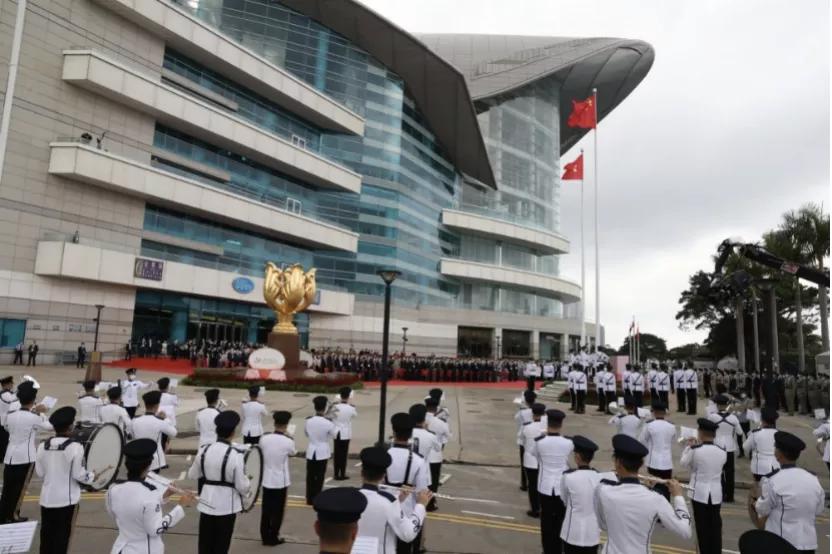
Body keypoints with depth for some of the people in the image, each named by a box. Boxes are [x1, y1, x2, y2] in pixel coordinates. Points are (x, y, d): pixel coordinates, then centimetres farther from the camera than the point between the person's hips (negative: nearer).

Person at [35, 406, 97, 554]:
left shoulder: (42, 446, -2)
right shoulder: (75, 447, -17)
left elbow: (39, 472, 5)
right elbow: (78, 474, -15)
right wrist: (92, 477, 4)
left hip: (47, 497, 5)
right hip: (67, 498, -5)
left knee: (47, 533, 17)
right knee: (62, 534, 7)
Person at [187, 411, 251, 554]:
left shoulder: (204, 451, -5)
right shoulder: (235, 455, -21)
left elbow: (192, 475, 10)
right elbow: (242, 486, -16)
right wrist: (247, 482, 5)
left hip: (207, 503, 4)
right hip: (227, 505, -4)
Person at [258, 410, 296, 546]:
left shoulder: (264, 438, -9)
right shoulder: (288, 441, -18)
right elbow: (293, 453, 3)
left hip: (266, 480, 3)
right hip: (281, 481, -3)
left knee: (266, 510, 15)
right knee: (277, 511, 11)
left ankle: (265, 537, 23)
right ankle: (273, 538, 18)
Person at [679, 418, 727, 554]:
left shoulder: (695, 450, -15)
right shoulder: (722, 452, -4)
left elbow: (683, 463, 0)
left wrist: (688, 447, 12)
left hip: (700, 492, -3)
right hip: (715, 493, 3)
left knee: (702, 526, 8)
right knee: (715, 526, 14)